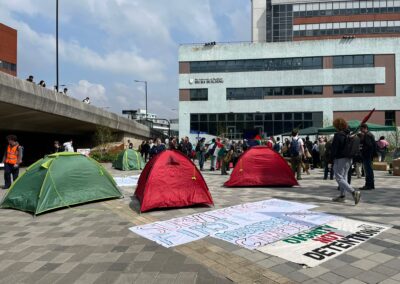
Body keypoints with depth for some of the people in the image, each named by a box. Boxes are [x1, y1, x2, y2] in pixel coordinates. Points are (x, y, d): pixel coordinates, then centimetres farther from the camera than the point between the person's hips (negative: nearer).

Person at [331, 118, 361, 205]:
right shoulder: (349, 135, 10)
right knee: (344, 177, 17)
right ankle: (342, 196, 23)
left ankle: (354, 192, -20)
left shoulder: (338, 135, -15)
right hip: (349, 159, 9)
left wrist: (332, 158, -7)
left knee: (339, 178, -6)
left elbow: (334, 148, -15)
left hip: (340, 159, -9)